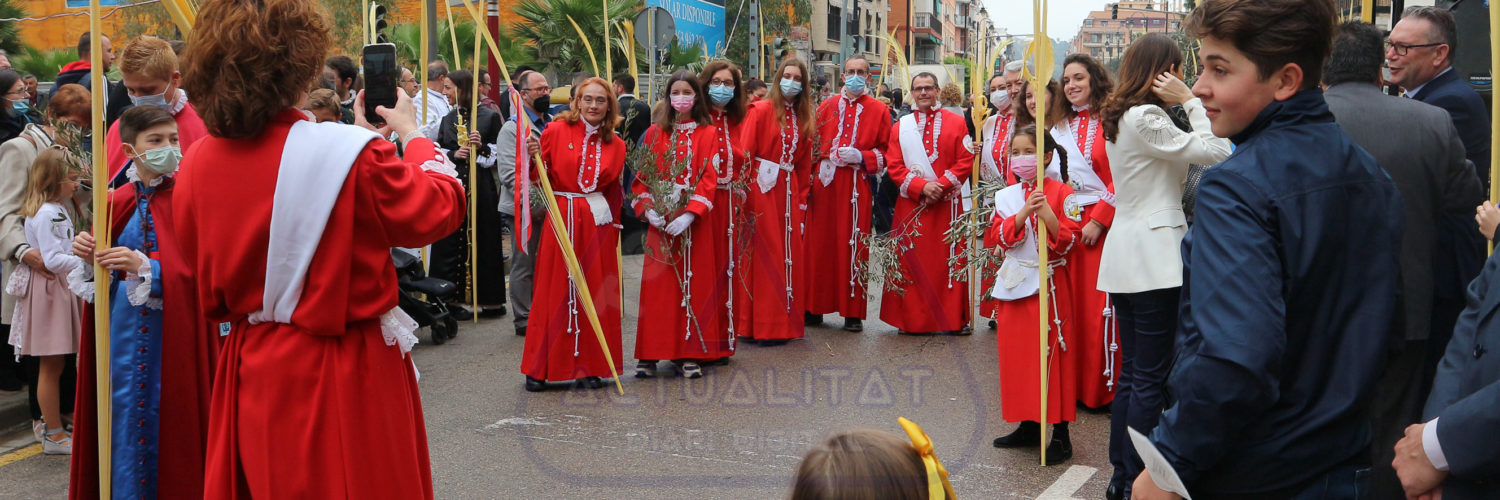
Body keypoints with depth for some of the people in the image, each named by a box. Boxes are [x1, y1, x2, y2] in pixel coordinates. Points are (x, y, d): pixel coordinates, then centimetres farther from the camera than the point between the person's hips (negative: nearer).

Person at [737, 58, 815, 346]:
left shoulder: (804, 119, 13)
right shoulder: (761, 111, -3)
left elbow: (804, 164, 13)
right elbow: (745, 155, -8)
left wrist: (802, 199, 7)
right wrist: (743, 193, -16)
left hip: (790, 192, 5)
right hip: (762, 190, -5)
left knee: (790, 255, 5)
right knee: (763, 255, -3)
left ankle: (786, 321, 13)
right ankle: (762, 326, 2)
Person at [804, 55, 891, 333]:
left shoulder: (879, 110, 7)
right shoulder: (826, 108, 13)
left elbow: (886, 153, 4)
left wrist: (860, 157, -11)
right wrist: (826, 160, -4)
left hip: (857, 186, -2)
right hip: (825, 184, 2)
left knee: (853, 247, -2)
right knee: (820, 245, 2)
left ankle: (853, 313, 5)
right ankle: (814, 308, 11)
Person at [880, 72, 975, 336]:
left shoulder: (956, 122, 7)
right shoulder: (900, 127, 9)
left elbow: (966, 161, 0)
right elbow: (894, 166, 1)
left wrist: (940, 185, -13)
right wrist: (921, 186, -14)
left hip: (948, 203, -1)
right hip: (911, 204, 1)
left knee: (950, 259, 0)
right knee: (912, 262, 1)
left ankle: (955, 319, 8)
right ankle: (912, 320, 8)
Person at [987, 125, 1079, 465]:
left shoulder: (1062, 194, -3)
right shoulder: (1006, 197, 8)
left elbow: (1069, 242, -9)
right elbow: (998, 238, -4)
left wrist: (1049, 215, -24)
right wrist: (1024, 212, -17)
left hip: (1049, 284, -5)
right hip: (1015, 284, 5)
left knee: (1052, 355, -5)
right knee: (1016, 354, 9)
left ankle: (1061, 433, 2)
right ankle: (1029, 427, 21)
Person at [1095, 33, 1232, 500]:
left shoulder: (1121, 118, 14)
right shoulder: (1146, 119, -14)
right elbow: (1216, 152, -15)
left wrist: (1183, 103, 11)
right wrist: (1190, 102, -9)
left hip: (1126, 257, 10)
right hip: (1153, 255, -10)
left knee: (1131, 371, 14)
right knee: (1151, 378, -4)